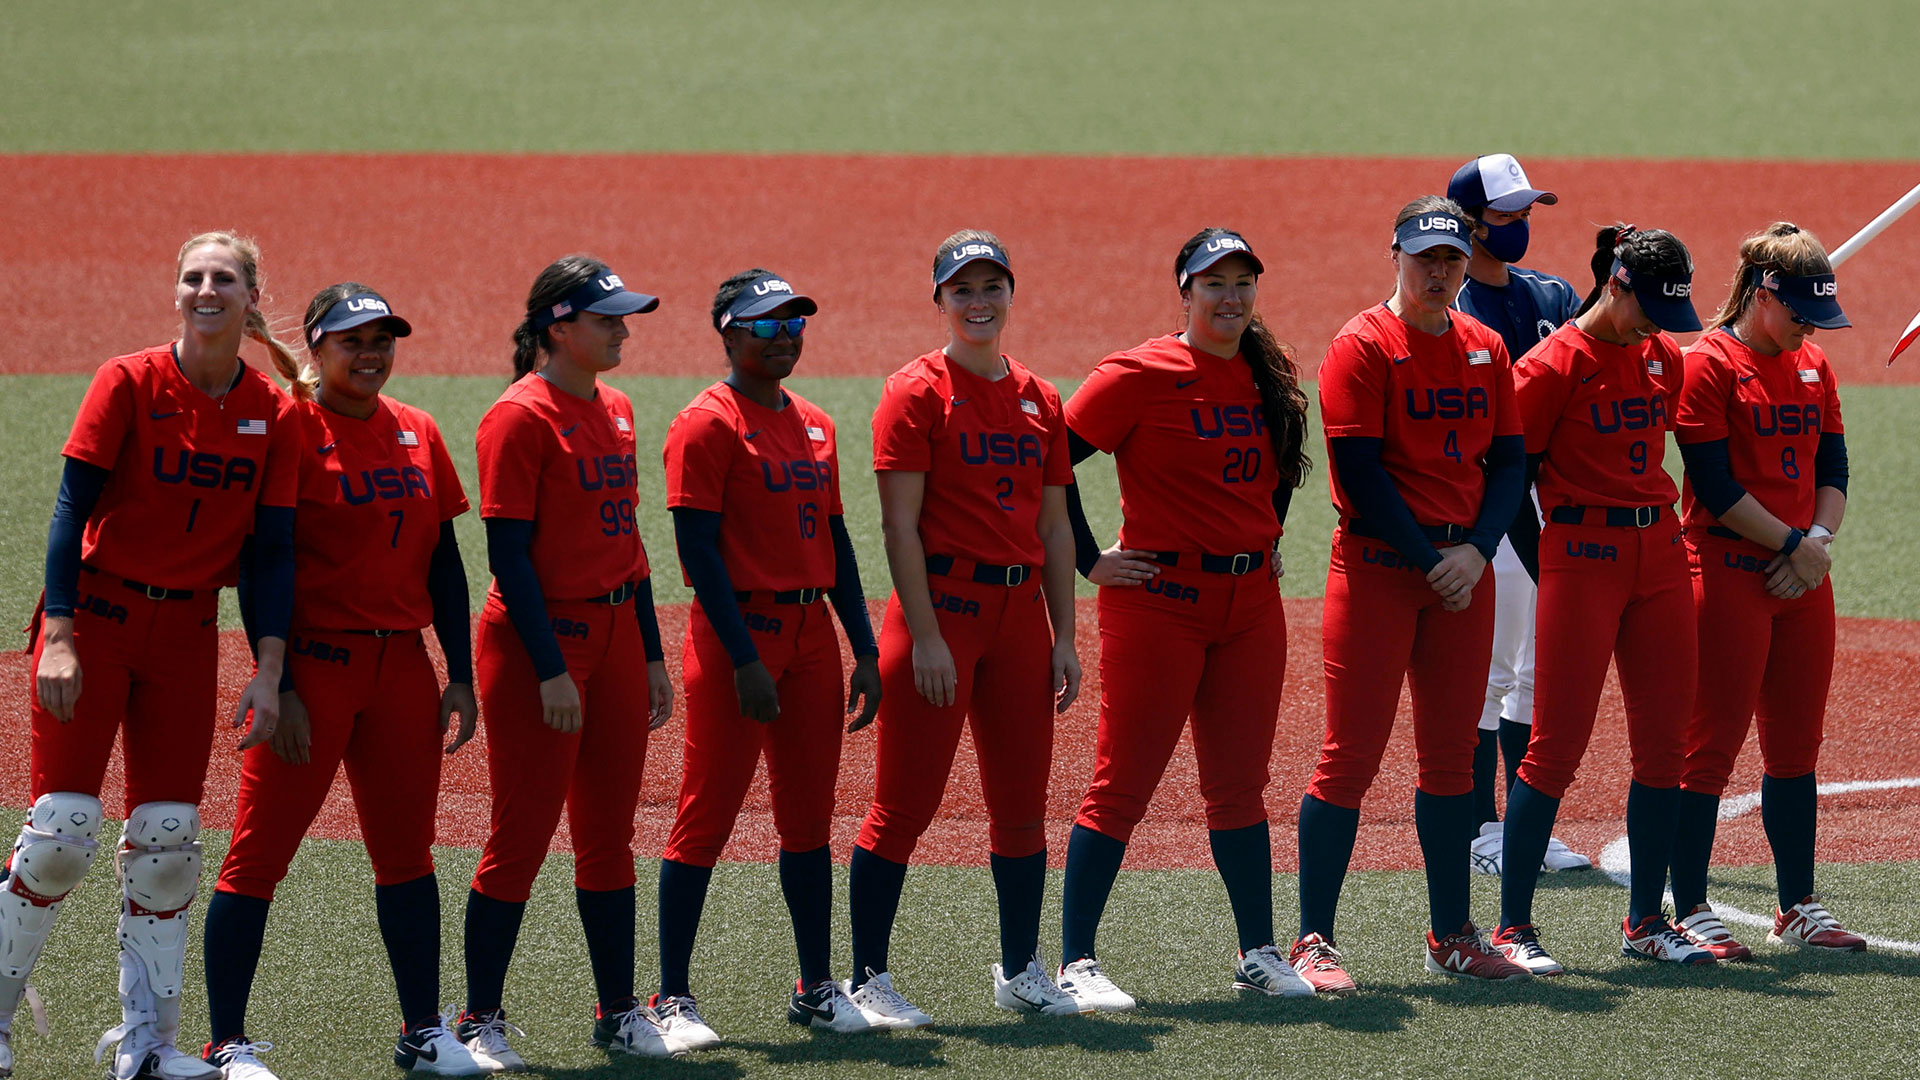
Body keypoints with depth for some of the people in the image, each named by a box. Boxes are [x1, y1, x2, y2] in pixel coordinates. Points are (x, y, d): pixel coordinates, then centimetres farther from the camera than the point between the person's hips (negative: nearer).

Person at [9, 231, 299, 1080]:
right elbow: (71, 511, -10)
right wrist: (59, 638, -18)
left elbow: (273, 550, 4)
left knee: (168, 839, 2)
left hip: (187, 633, 4)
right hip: (97, 617, -4)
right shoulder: (129, 383, -8)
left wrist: (269, 672, -4)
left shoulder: (273, 413, 2)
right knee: (61, 831, -9)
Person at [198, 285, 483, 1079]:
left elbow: (442, 559, 16)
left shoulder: (417, 434, 11)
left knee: (407, 849, 10)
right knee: (259, 854, -5)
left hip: (402, 667, 6)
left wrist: (460, 673, 10)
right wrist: (279, 686, -16)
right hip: (316, 663, -6)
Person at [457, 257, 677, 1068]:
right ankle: (480, 1020, 3)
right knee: (524, 833, -4)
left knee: (610, 833, 11)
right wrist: (549, 669, -20)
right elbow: (509, 553, -16)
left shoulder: (614, 410, 12)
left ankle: (618, 1010, 18)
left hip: (615, 632, 8)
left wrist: (651, 656, 16)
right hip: (540, 637, -8)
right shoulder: (522, 417, -12)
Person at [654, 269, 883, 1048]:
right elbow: (699, 547, -14)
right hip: (737, 630, -7)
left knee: (810, 817, 10)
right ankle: (672, 999, -2)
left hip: (810, 632, 7)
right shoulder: (708, 423, -8)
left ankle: (816, 989, 18)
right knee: (707, 816, -5)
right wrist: (743, 658, -20)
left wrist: (863, 647, 11)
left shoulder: (814, 425, 15)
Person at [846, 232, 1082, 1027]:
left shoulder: (1038, 400, 13)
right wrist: (925, 635, -17)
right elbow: (901, 525, -11)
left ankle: (1021, 972, 21)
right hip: (941, 605, -6)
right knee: (906, 803, -5)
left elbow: (1054, 525, 15)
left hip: (1020, 610, 6)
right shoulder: (917, 393, -5)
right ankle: (867, 981, 0)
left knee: (1022, 799, 10)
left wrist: (1064, 637, 10)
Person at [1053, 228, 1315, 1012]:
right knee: (1123, 782, -6)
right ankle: (1075, 964, -3)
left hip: (1251, 596, 6)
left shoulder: (1271, 375, 10)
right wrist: (1088, 560, -11)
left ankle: (1258, 954, 19)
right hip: (1160, 598, -6)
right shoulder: (1143, 374, -10)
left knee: (1240, 784, 11)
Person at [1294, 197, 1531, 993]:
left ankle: (1450, 935, 18)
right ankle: (1313, 942, -6)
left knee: (1452, 754, 10)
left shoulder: (1484, 349, 12)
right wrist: (1428, 562, -15)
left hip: (1465, 566, 6)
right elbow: (1360, 472, -13)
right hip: (1378, 565, -6)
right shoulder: (1363, 346, -7)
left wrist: (1476, 549, -7)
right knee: (1353, 752, -8)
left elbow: (1509, 460, 10)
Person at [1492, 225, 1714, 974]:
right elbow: (1508, 477, -7)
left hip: (1658, 550, 7)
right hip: (1581, 553, -7)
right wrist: (1547, 572, -8)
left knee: (1663, 740, 6)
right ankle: (1513, 927, 0)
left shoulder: (1663, 356, 10)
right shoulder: (1555, 364, -9)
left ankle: (1646, 922, 15)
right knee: (1557, 745, -6)